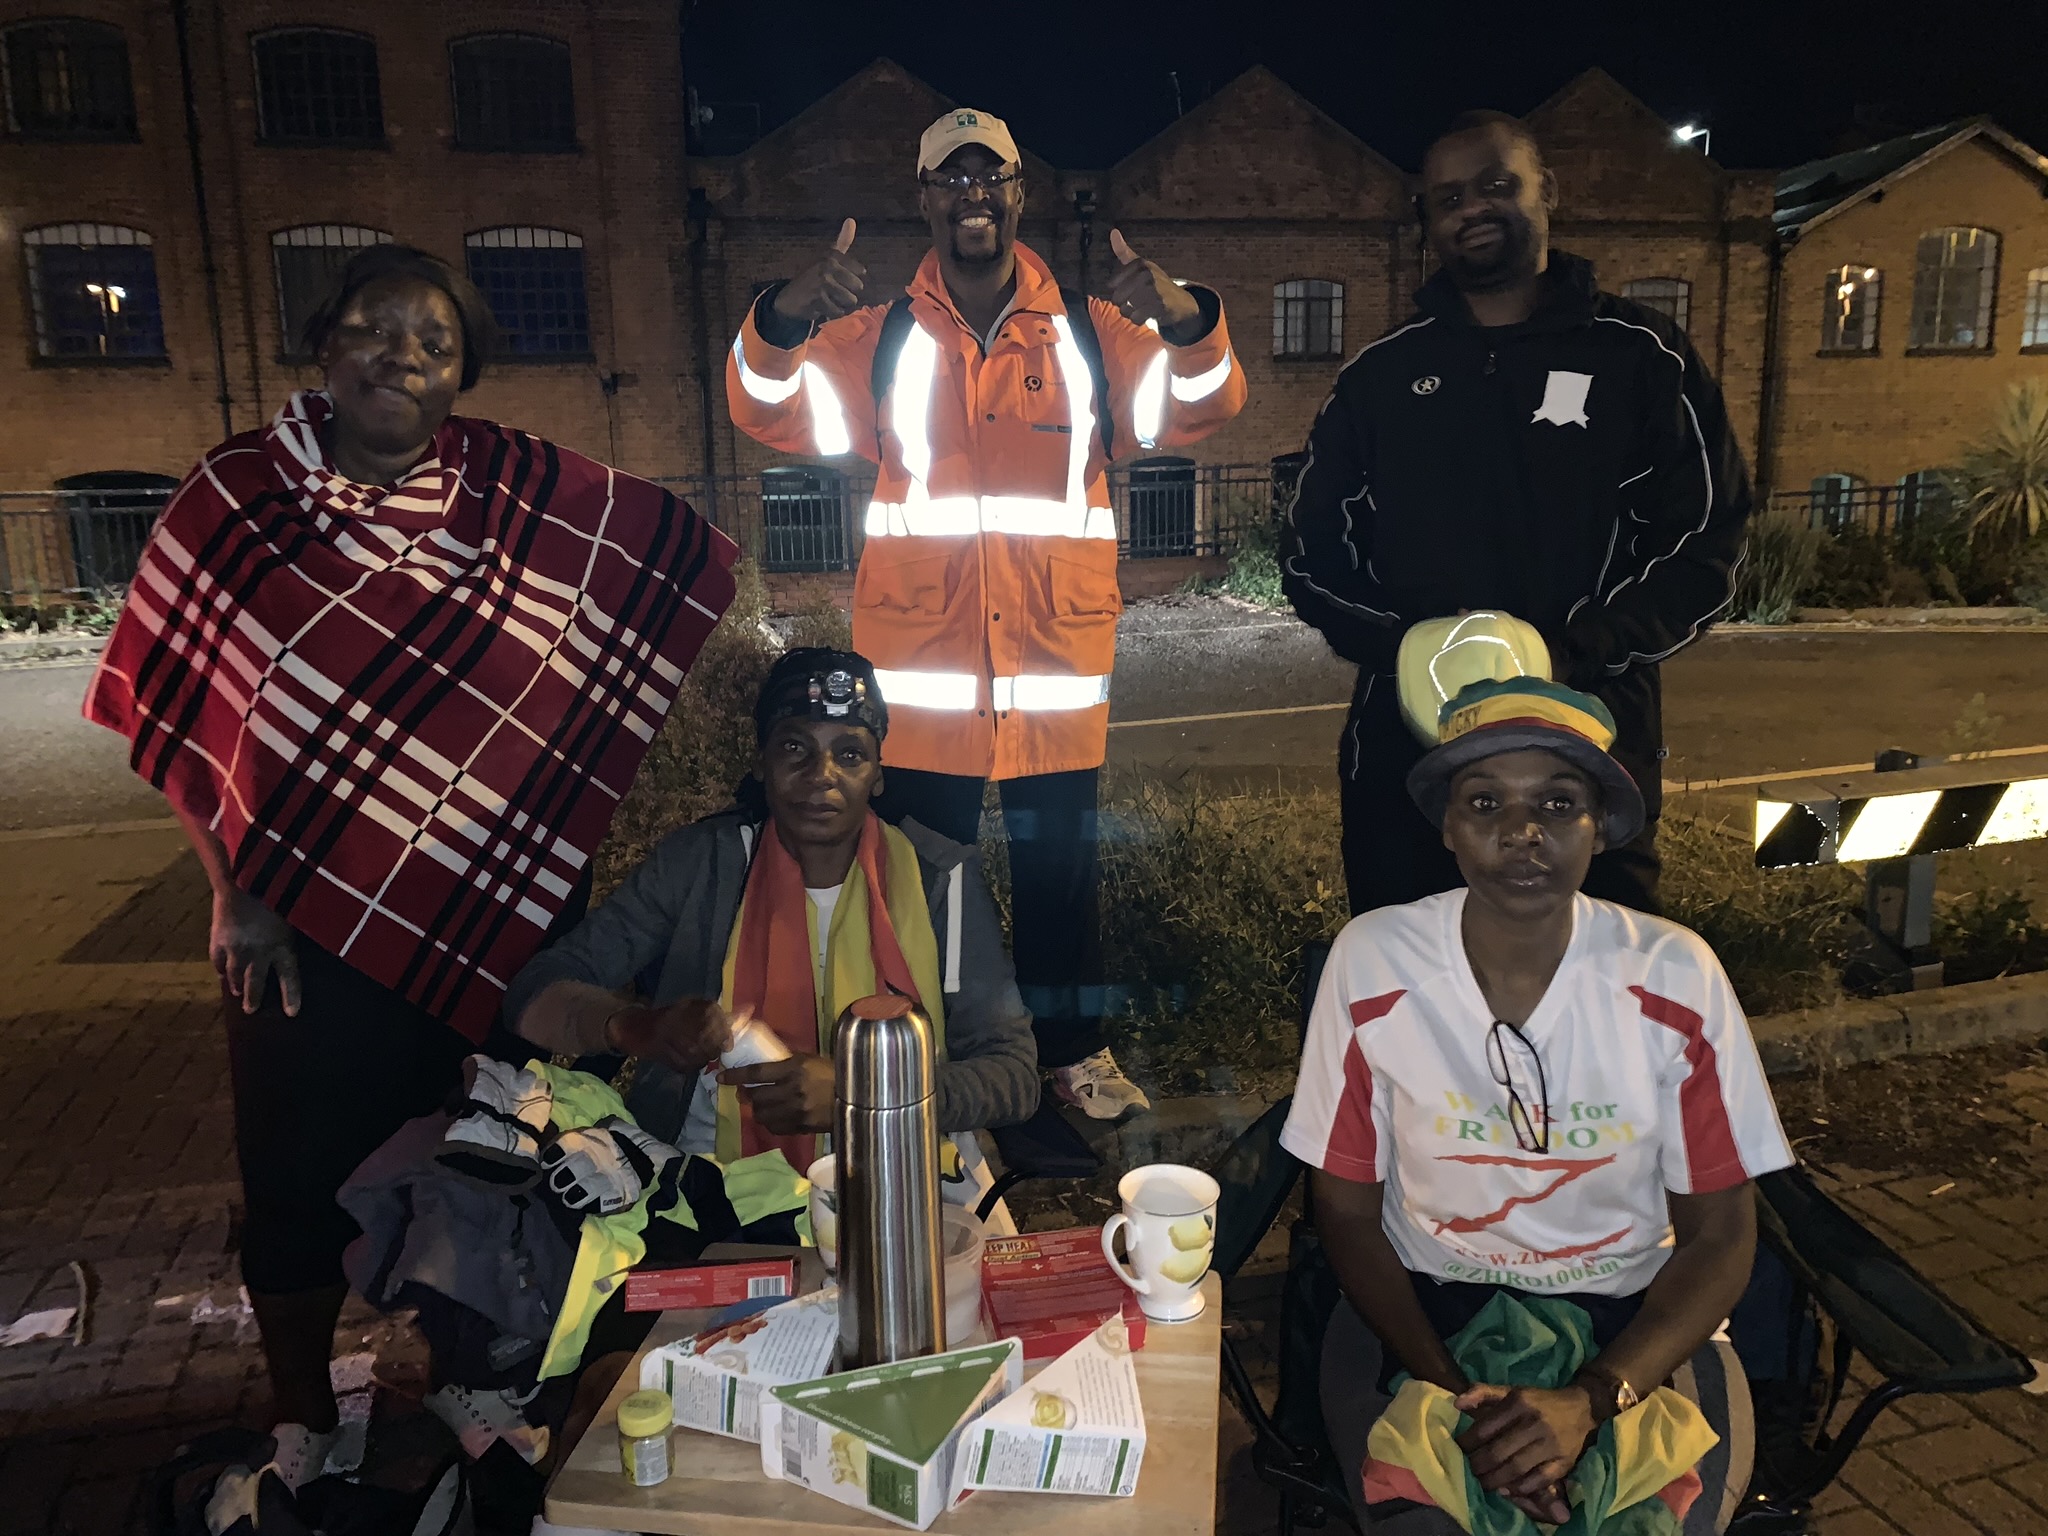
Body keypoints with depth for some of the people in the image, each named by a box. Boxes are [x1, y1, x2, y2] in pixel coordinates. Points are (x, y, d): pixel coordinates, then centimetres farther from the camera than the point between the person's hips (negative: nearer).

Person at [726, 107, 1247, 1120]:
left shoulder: (1091, 331, 5)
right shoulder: (879, 338, 5)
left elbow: (1200, 405, -8)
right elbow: (770, 413, -7)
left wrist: (1187, 321, -30)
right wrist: (783, 320, -29)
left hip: (1058, 664, 1)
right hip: (919, 666, 0)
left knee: (1060, 867, 13)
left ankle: (1073, 1048, 32)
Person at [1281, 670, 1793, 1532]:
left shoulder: (1676, 978, -13)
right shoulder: (1371, 963, -15)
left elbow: (1719, 1237, -5)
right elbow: (1347, 1212, -6)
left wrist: (1589, 1400, -19)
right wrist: (1457, 1395, -18)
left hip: (1633, 1314, 1)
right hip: (1423, 1305, 0)